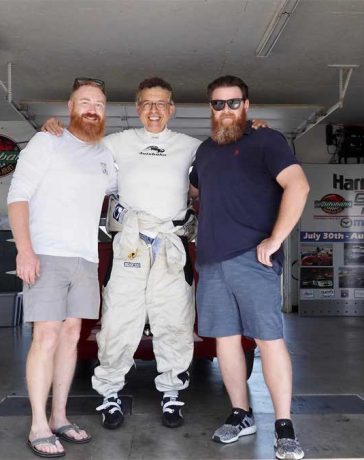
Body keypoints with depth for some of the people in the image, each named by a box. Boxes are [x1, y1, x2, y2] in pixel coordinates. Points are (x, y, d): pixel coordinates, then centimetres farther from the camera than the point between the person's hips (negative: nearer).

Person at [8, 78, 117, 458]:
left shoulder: (104, 156, 16)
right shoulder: (46, 142, 0)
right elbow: (18, 196, -6)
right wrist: (24, 249, -18)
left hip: (86, 259, 6)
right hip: (46, 256, -6)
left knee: (71, 336, 8)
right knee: (46, 338, -8)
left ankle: (59, 417, 18)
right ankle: (39, 427, 2)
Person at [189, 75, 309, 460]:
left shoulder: (266, 141, -2)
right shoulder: (205, 150, 19)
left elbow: (298, 186, -15)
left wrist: (275, 240, -17)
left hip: (251, 257, -6)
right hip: (211, 260, 6)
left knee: (269, 339, -5)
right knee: (225, 338, 9)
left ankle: (284, 427, 5)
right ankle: (241, 415, 23)